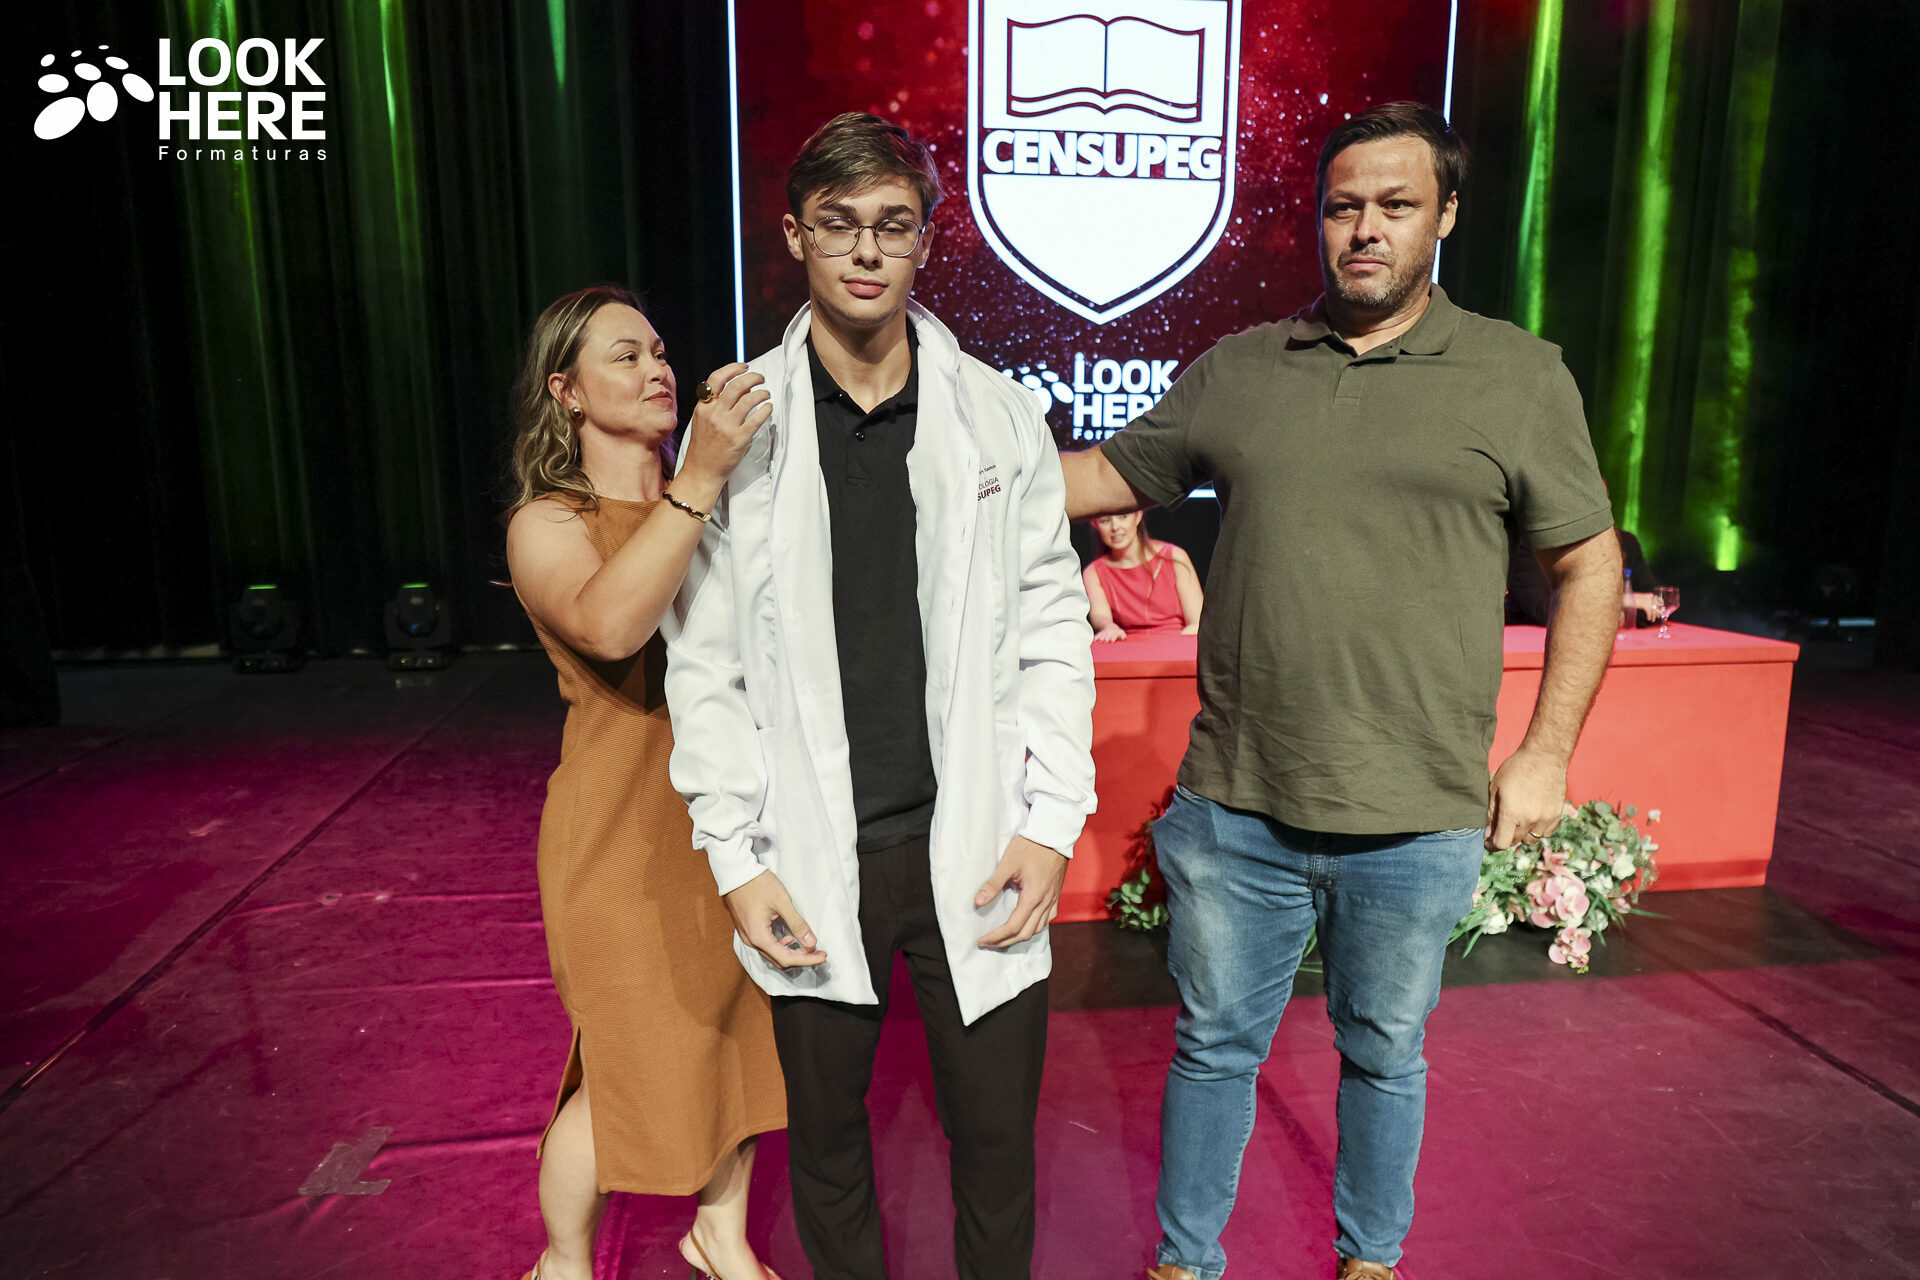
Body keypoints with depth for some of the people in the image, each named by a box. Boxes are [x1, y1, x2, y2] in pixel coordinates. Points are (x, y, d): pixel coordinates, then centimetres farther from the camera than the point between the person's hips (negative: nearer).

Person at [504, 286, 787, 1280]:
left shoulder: (704, 506, 5)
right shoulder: (547, 523, -9)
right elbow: (609, 624, -31)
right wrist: (700, 480, -38)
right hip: (625, 829, -5)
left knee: (740, 1036, 16)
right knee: (633, 1069, 6)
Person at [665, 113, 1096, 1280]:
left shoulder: (999, 414, 0)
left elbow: (1051, 631, 2)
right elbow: (705, 663, 0)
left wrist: (1050, 825, -4)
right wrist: (737, 860, -4)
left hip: (975, 848, 0)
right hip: (816, 858, 0)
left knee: (998, 1136, 12)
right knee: (825, 1132, 18)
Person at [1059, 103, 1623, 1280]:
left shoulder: (1521, 377, -1)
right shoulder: (1236, 371, 4)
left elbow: (1590, 565, 3)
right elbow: (1112, 476, 11)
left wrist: (1547, 751, -3)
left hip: (1417, 823, -1)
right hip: (1237, 807, 1)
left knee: (1385, 1058, 20)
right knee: (1215, 1047, 16)